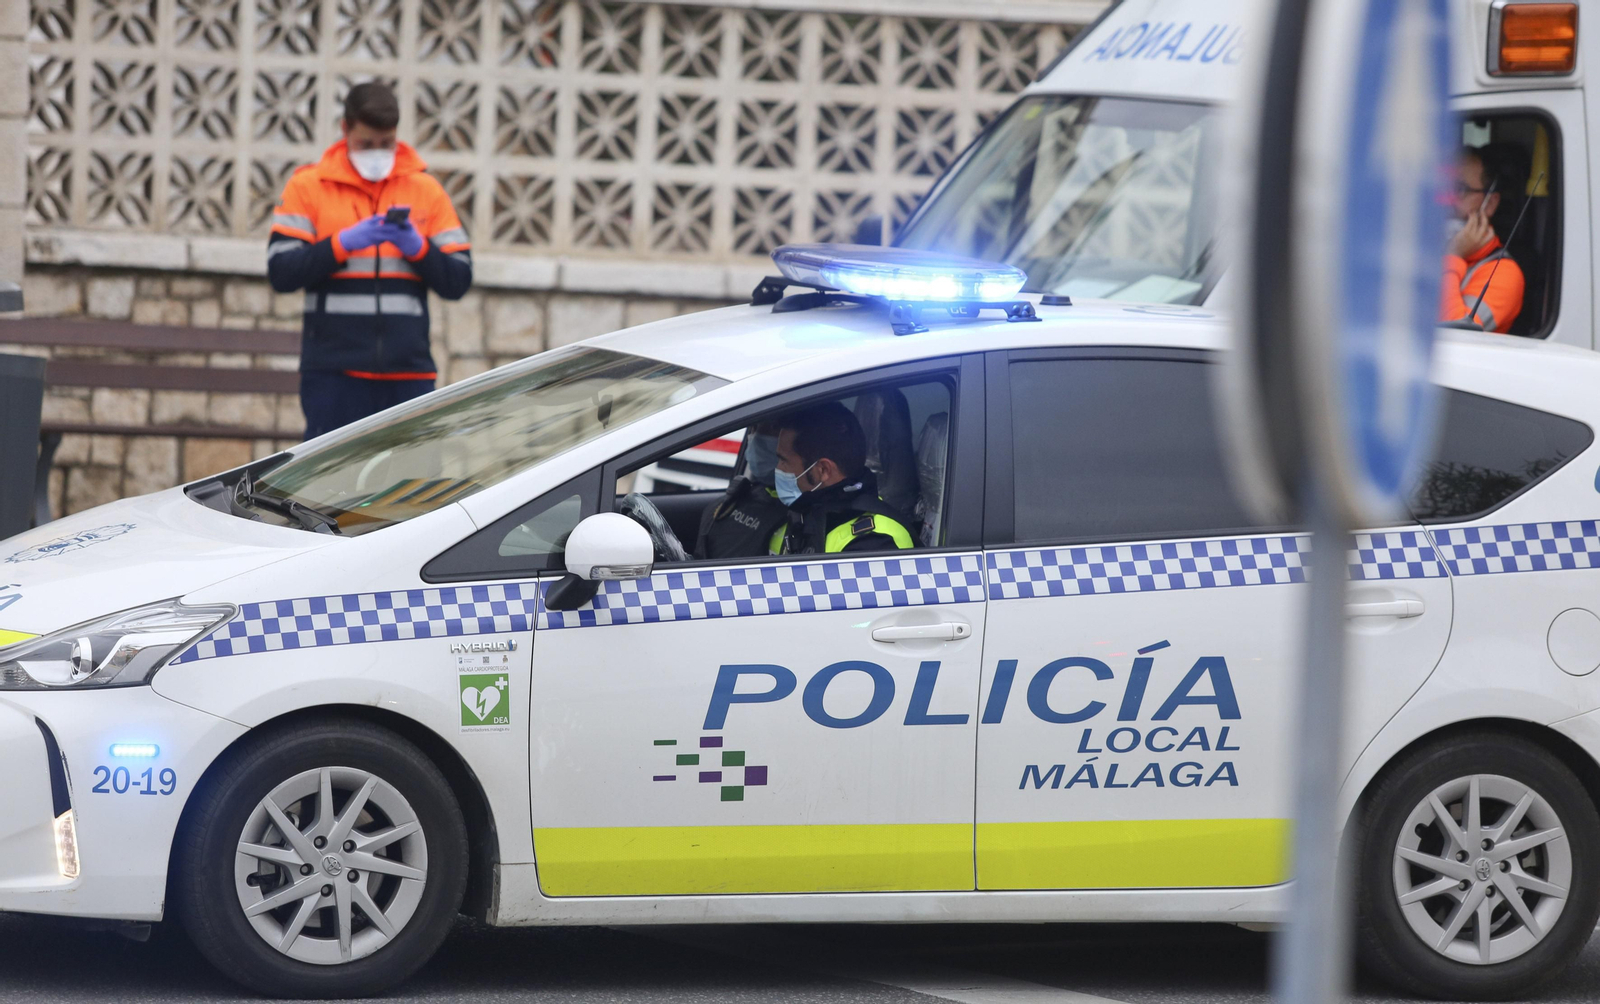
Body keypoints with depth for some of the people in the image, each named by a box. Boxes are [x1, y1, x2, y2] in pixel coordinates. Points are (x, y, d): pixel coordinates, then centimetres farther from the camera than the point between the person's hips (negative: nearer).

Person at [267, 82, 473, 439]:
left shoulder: (426, 189, 12)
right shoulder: (308, 186, 7)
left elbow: (458, 281, 8)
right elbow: (281, 272, -3)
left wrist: (416, 247, -9)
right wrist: (344, 243, -13)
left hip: (408, 371, 2)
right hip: (334, 370, -2)